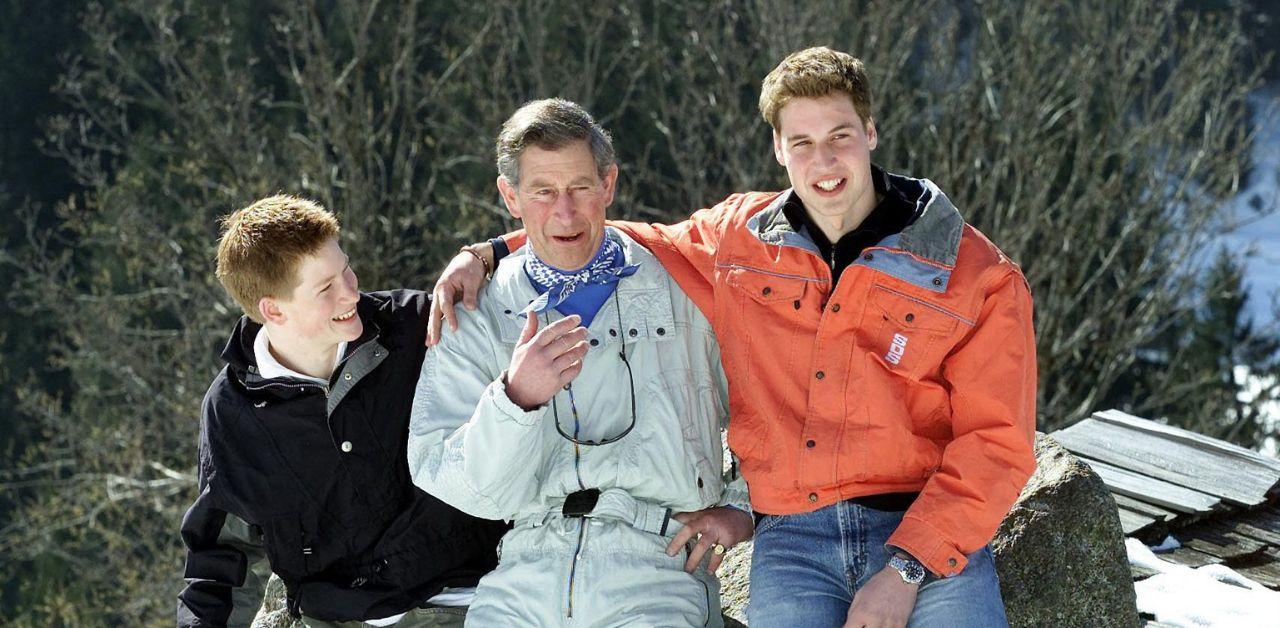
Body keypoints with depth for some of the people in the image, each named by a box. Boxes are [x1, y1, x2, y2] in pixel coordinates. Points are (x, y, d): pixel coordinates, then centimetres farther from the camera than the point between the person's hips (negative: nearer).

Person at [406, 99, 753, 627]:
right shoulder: (474, 320, 10)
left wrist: (740, 505, 9)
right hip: (524, 576, 1)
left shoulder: (680, 288, 10)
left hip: (654, 569, -1)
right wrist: (515, 397, -15)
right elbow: (459, 486, 1)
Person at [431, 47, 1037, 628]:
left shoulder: (981, 277, 4)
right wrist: (487, 252, 17)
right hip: (792, 540, 2)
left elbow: (995, 442, -1)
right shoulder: (734, 239, 13)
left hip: (929, 532, -2)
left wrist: (908, 568, -11)